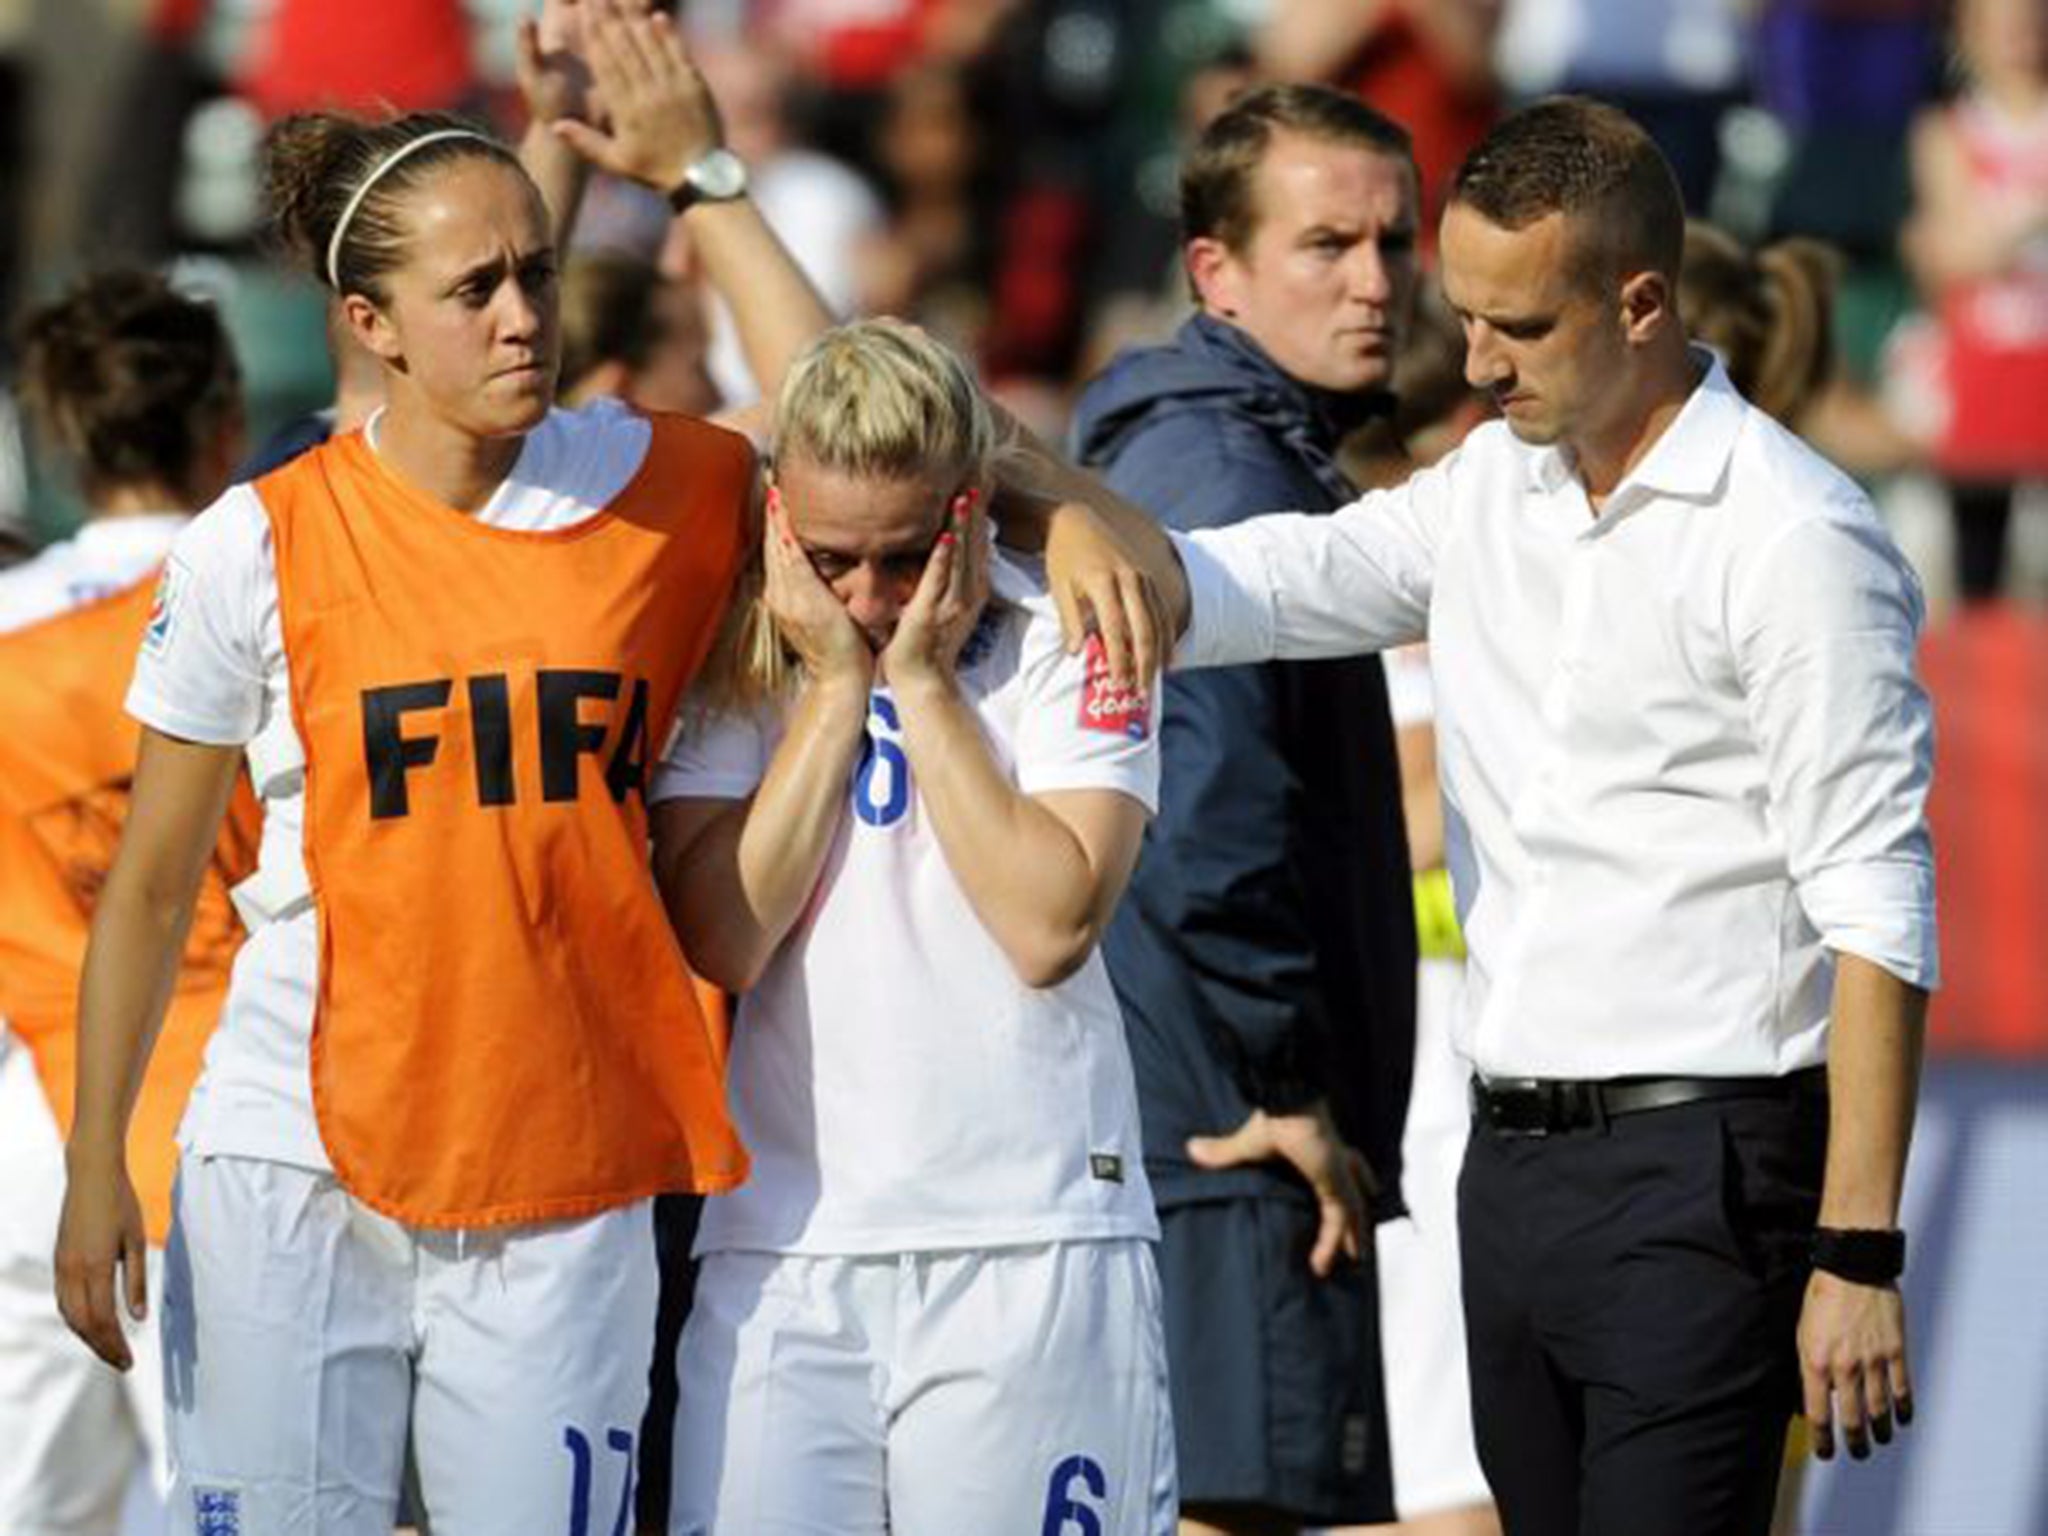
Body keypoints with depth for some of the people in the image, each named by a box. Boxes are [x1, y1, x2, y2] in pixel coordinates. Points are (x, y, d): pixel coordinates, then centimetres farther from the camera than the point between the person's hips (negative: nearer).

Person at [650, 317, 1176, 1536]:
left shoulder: (1067, 641, 1)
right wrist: (833, 686, -7)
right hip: (782, 1243, 2)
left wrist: (921, 680, -9)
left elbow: (1050, 928, -13)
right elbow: (721, 941, -7)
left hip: (1033, 1247, -2)